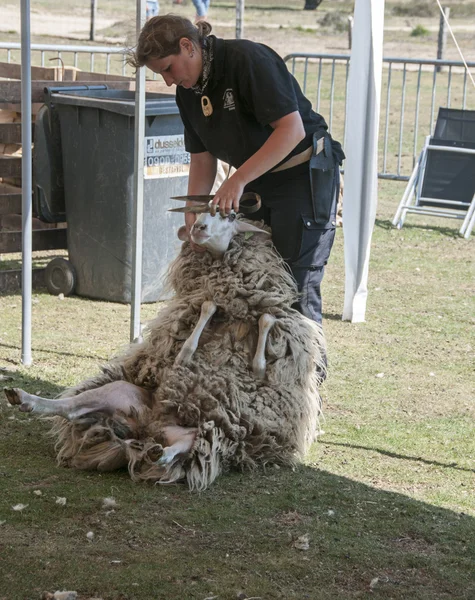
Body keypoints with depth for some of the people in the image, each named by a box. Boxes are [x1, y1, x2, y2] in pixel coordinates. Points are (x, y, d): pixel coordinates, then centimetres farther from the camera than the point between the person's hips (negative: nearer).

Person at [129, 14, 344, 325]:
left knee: (297, 286, -11)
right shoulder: (188, 91, 5)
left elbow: (292, 129, -27)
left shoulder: (249, 59, -21)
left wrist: (238, 179, -29)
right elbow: (202, 159, 10)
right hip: (255, 183, 8)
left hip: (305, 176, -8)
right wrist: (193, 213, -5)